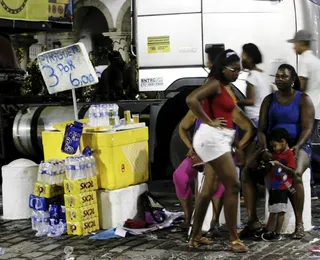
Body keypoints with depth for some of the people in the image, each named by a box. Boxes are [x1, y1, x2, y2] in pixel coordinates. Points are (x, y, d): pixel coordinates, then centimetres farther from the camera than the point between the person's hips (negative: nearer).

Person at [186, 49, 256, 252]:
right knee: (233, 186, -10)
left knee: (209, 189, 13)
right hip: (212, 138, -10)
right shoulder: (215, 84, -11)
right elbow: (191, 100, -26)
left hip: (220, 140, 10)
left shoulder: (223, 87, 19)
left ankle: (196, 236, 20)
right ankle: (234, 239, -6)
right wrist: (209, 122, -19)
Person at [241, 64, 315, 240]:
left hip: (298, 147, -3)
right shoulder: (269, 100, 9)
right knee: (247, 171, -24)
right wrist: (264, 149, -17)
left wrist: (297, 146, -27)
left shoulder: (303, 100, 0)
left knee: (295, 175, -37)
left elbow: (307, 128, -9)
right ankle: (252, 220, -23)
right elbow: (261, 129, 3)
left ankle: (299, 223, -25)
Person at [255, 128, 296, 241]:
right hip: (273, 186, 9)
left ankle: (277, 233, 2)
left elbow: (293, 171, -20)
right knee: (273, 210, 18)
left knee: (280, 210, -3)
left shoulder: (289, 154, -13)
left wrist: (279, 165, -27)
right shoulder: (276, 154, 15)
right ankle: (268, 230, 28)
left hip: (283, 188, -9)